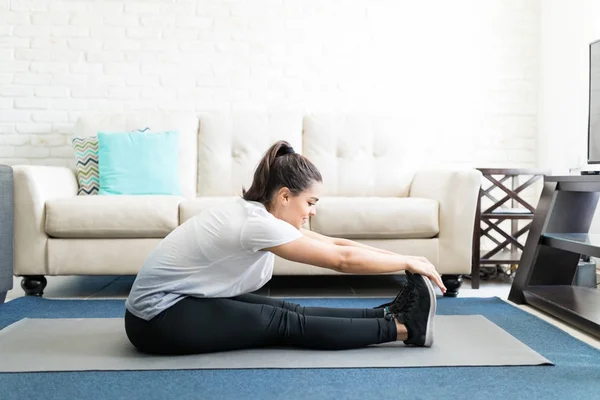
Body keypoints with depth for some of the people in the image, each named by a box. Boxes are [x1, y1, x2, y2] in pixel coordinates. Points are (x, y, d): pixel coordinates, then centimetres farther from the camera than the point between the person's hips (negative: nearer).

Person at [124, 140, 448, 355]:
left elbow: (335, 244, 4)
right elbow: (342, 260, -22)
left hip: (173, 303, 9)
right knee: (285, 323, -13)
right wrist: (408, 262, -12)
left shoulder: (256, 211, 3)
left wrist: (403, 259, 3)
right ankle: (403, 328, -10)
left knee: (286, 311, -3)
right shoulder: (257, 223, -25)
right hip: (158, 318, -9)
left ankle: (389, 315, -2)